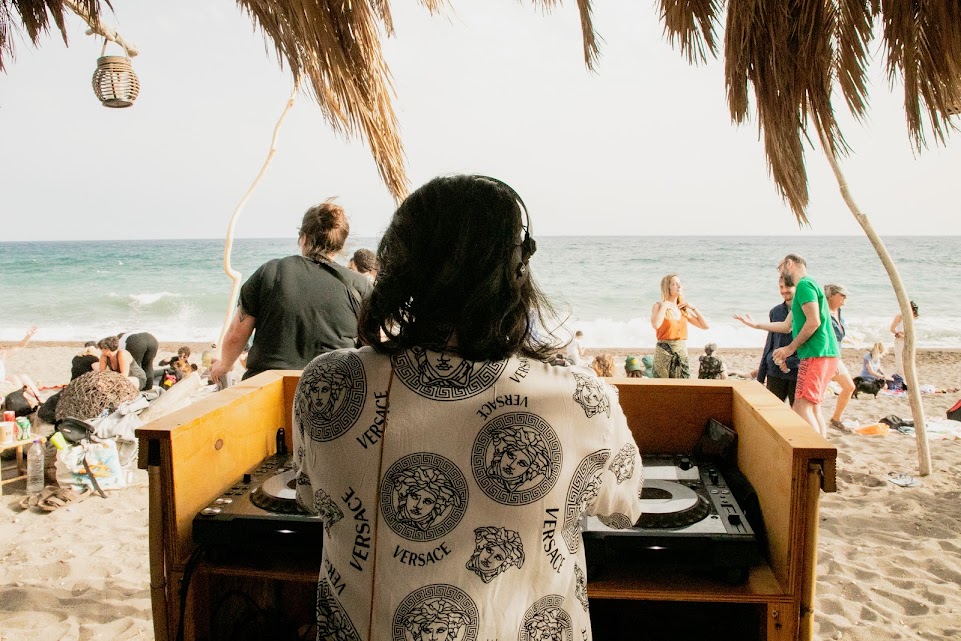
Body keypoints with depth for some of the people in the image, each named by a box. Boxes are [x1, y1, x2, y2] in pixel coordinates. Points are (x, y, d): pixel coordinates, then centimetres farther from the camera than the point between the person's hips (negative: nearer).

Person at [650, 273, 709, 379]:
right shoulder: (659, 305, -3)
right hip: (664, 351, -5)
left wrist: (693, 308, 5)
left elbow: (705, 325, 10)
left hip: (682, 351, 5)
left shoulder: (684, 309, 12)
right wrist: (663, 307, -13)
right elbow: (655, 325, -24)